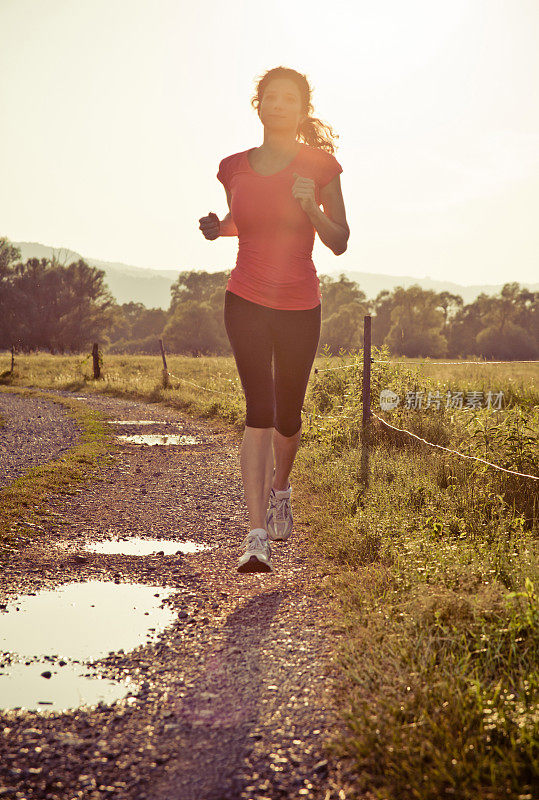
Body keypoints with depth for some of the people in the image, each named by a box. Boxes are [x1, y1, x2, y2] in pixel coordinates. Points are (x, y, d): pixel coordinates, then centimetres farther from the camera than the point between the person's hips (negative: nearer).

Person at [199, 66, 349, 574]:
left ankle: (280, 487, 46)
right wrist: (218, 227, 0)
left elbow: (340, 243, -3)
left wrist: (312, 207, -22)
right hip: (246, 302, 0)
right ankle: (257, 537, -17)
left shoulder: (319, 165, -4)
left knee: (287, 414, 12)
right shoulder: (235, 168, 4)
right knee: (259, 409, -15)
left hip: (299, 307, 0)